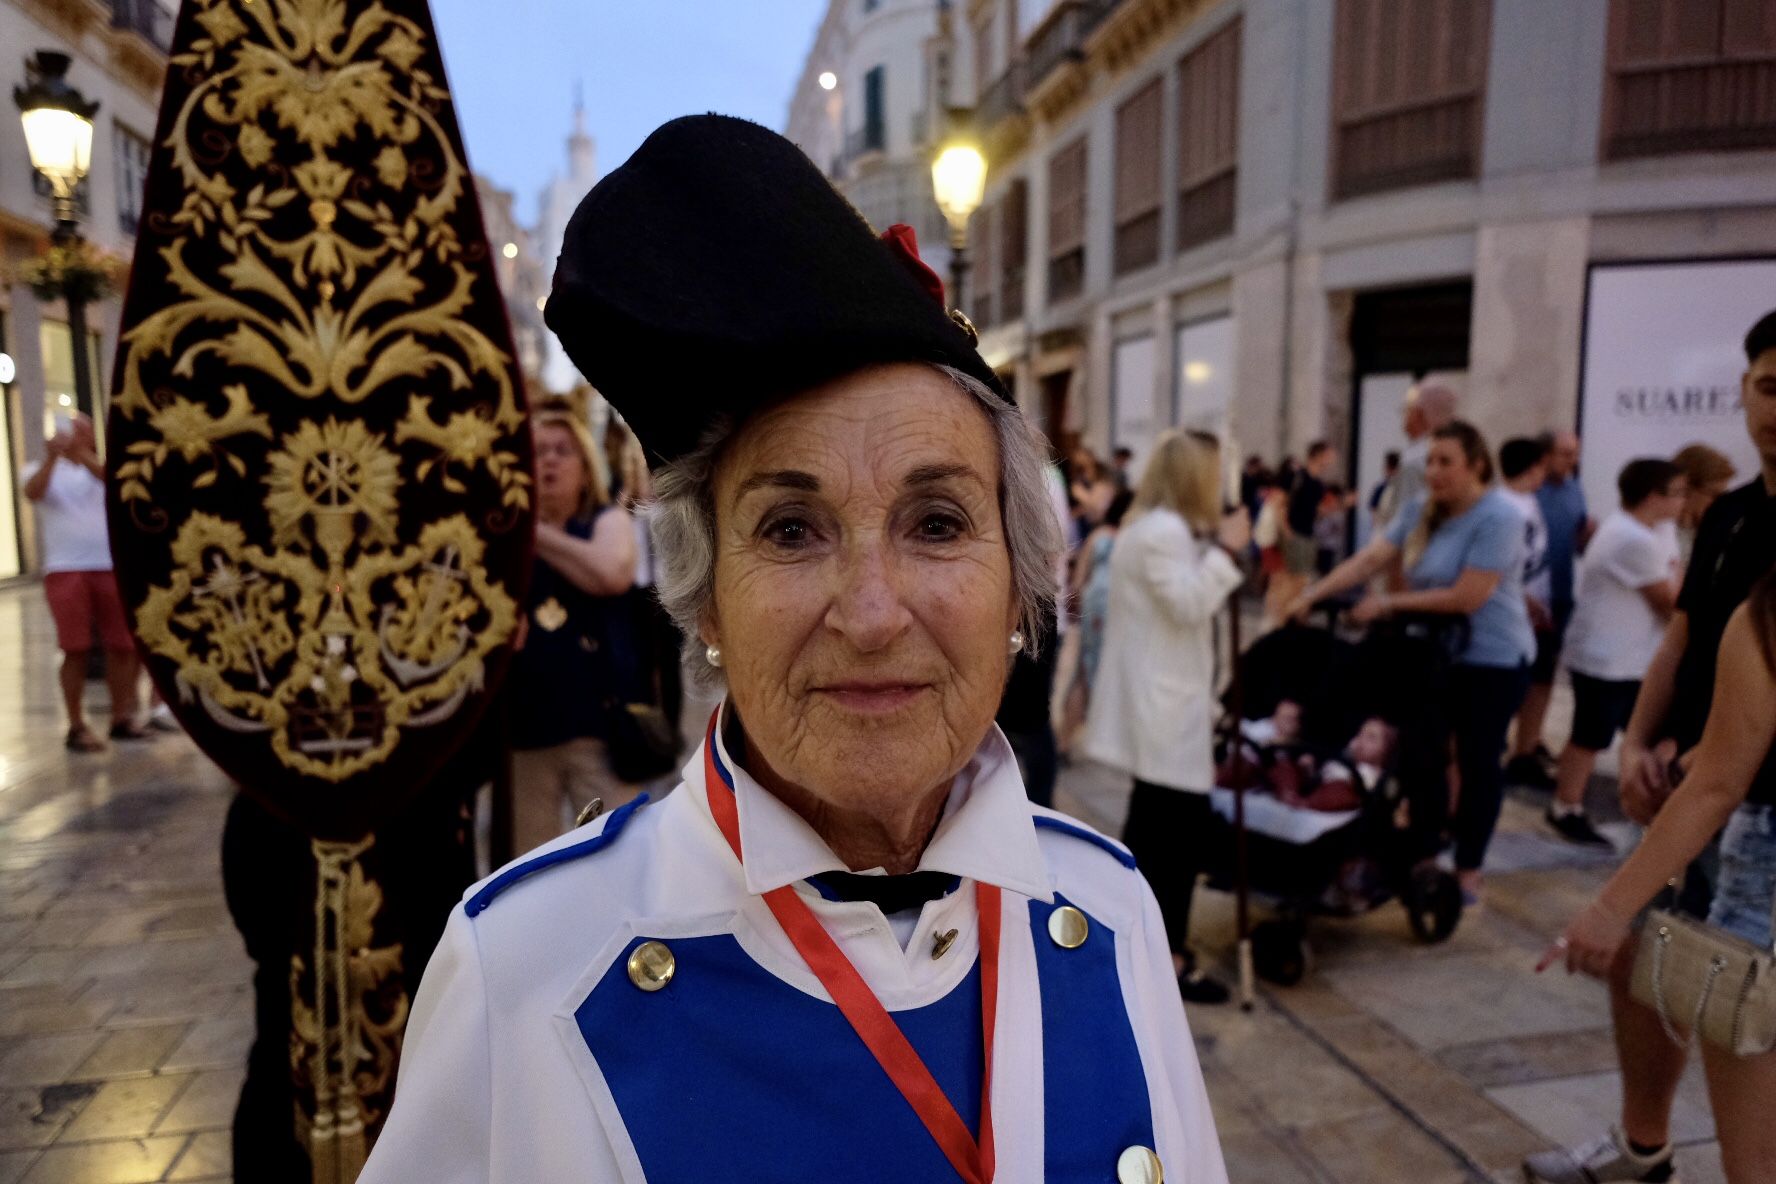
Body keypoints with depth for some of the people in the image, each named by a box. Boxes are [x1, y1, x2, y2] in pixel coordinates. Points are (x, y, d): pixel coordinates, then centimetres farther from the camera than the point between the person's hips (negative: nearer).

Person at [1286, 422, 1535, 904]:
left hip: (1491, 658, -7)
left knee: (1476, 763, 5)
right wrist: (1313, 594, -17)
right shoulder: (1421, 512, 3)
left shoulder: (1498, 517, -19)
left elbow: (1467, 597, -24)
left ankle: (1468, 871, 18)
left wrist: (1388, 603, -20)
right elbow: (1368, 560, -5)